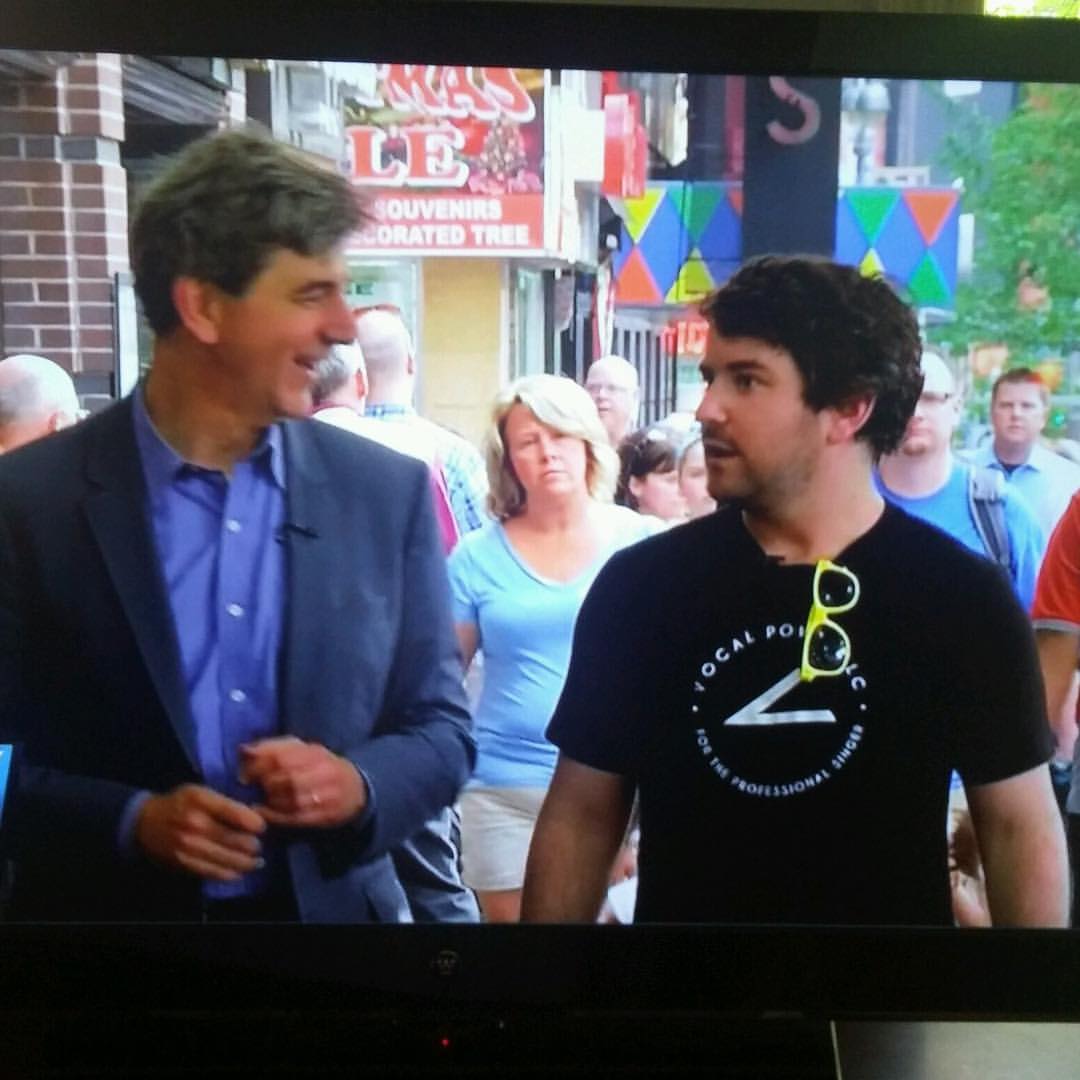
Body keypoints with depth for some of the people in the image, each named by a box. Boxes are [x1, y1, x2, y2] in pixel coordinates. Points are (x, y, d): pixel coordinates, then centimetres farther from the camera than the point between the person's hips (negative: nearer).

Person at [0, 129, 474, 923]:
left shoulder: (388, 492, -6)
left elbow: (443, 731, 0)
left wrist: (358, 786, -18)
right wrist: (131, 822, -20)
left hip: (331, 906, 2)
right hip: (109, 909, -1)